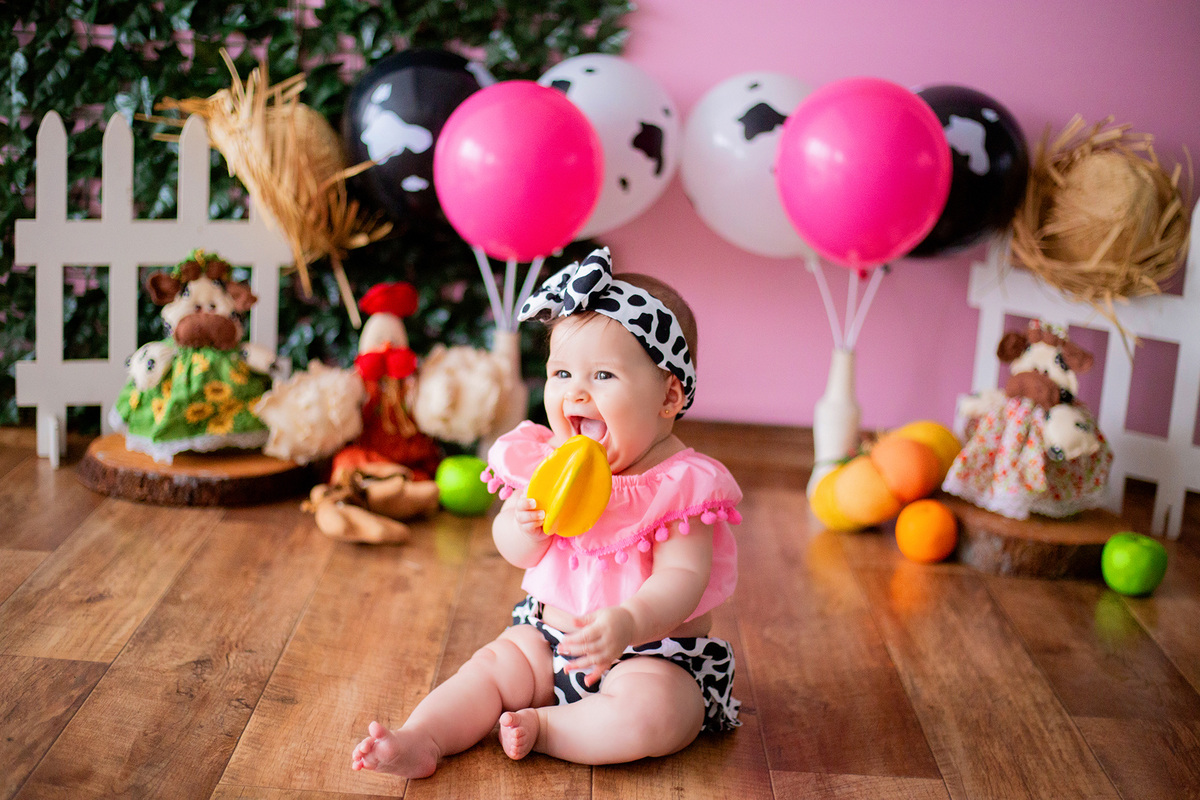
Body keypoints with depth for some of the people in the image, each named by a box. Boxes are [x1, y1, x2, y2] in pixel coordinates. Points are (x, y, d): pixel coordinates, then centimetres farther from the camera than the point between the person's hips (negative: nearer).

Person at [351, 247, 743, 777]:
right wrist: (525, 526, -22)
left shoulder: (682, 485, -17)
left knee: (651, 716, -29)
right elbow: (515, 553, 4)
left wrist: (627, 623, -46)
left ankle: (541, 728, -15)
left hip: (655, 653, -5)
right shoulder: (550, 463, 0)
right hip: (548, 638, 5)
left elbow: (681, 577, -26)